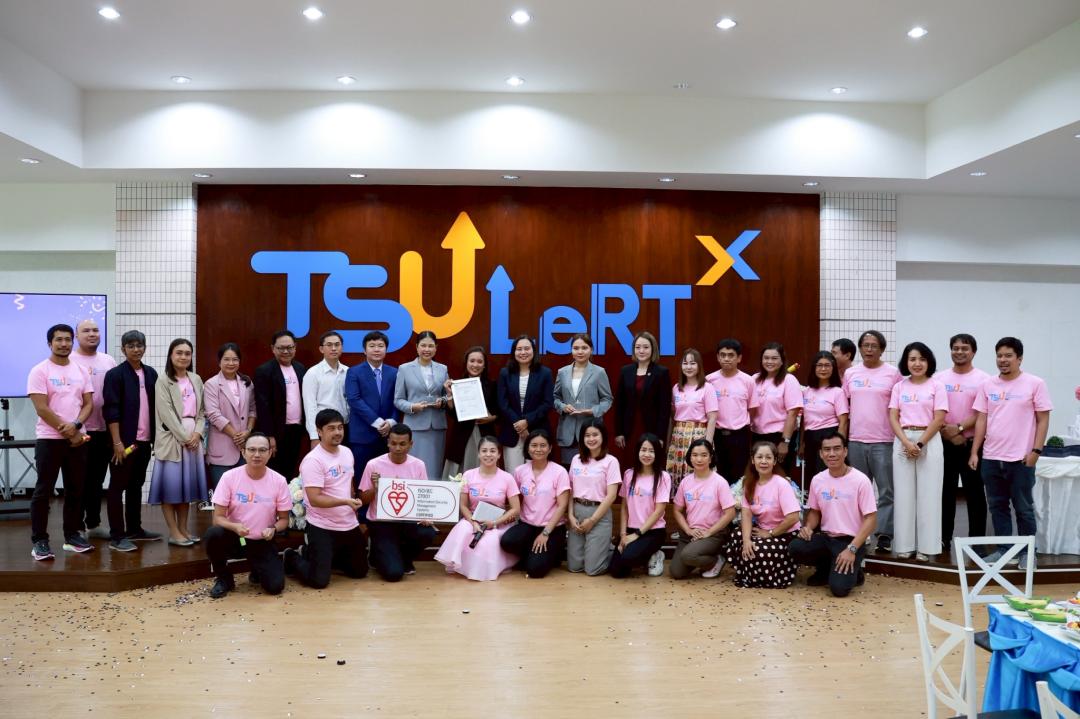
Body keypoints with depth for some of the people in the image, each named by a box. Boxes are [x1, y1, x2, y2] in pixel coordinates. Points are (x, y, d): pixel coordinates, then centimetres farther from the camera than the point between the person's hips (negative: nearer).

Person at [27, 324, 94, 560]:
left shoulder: (81, 371, 9)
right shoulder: (39, 371, -6)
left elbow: (89, 403, 5)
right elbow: (41, 408, -12)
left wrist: (75, 425, -14)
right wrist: (67, 432, -11)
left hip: (77, 439, 5)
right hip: (49, 439, -5)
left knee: (76, 490, 9)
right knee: (43, 491, 1)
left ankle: (72, 536, 19)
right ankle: (39, 541, 7)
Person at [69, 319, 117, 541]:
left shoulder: (109, 361, 10)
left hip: (105, 430, 5)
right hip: (80, 432, -4)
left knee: (97, 481, 13)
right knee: (79, 482, 3)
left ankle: (94, 524, 23)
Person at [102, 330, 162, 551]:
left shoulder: (151, 373, 10)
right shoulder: (115, 374, -7)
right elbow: (111, 410, -12)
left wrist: (157, 435, 9)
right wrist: (117, 442, -16)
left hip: (144, 440, 6)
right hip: (124, 441, -6)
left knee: (136, 485, 15)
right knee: (118, 487, 2)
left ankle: (134, 529, 25)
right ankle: (116, 536, 6)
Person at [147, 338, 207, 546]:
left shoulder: (196, 380, 11)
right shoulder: (163, 382, -4)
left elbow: (202, 411, 9)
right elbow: (167, 414, -11)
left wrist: (197, 433, -6)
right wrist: (184, 437, -14)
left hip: (193, 437, 5)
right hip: (172, 437, -5)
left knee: (188, 483, 9)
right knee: (170, 484, -3)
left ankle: (183, 529, 17)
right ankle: (174, 533, 3)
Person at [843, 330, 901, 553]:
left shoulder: (892, 373, 0)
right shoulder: (850, 373, 9)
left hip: (883, 441, -3)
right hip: (856, 440, 3)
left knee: (886, 490, -1)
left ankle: (884, 535, 6)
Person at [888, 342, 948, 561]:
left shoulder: (936, 386, 1)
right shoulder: (899, 387, 9)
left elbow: (938, 419, -6)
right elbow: (893, 417, 3)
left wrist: (920, 443, -12)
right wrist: (906, 442, -11)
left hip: (929, 441, -2)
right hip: (902, 441, 3)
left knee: (927, 494, 0)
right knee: (903, 493, 3)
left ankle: (926, 546, 7)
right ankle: (904, 545, 11)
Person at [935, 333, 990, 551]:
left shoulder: (982, 379, -1)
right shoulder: (940, 378, 7)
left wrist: (959, 428, -17)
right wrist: (948, 433, -8)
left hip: (971, 443, -3)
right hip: (945, 442, 3)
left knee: (974, 492, 3)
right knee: (945, 491, 9)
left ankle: (977, 539, 11)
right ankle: (944, 537, 17)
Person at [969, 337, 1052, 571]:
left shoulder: (1035, 384, -3)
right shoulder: (988, 385, 6)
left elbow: (1043, 420, -3)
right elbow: (981, 420, 7)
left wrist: (1036, 450, -10)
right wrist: (974, 452, 2)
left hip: (1021, 459, -4)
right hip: (991, 458, 4)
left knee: (1023, 508, 5)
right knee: (997, 506, 11)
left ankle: (1027, 552, 18)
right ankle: (1003, 549, 21)